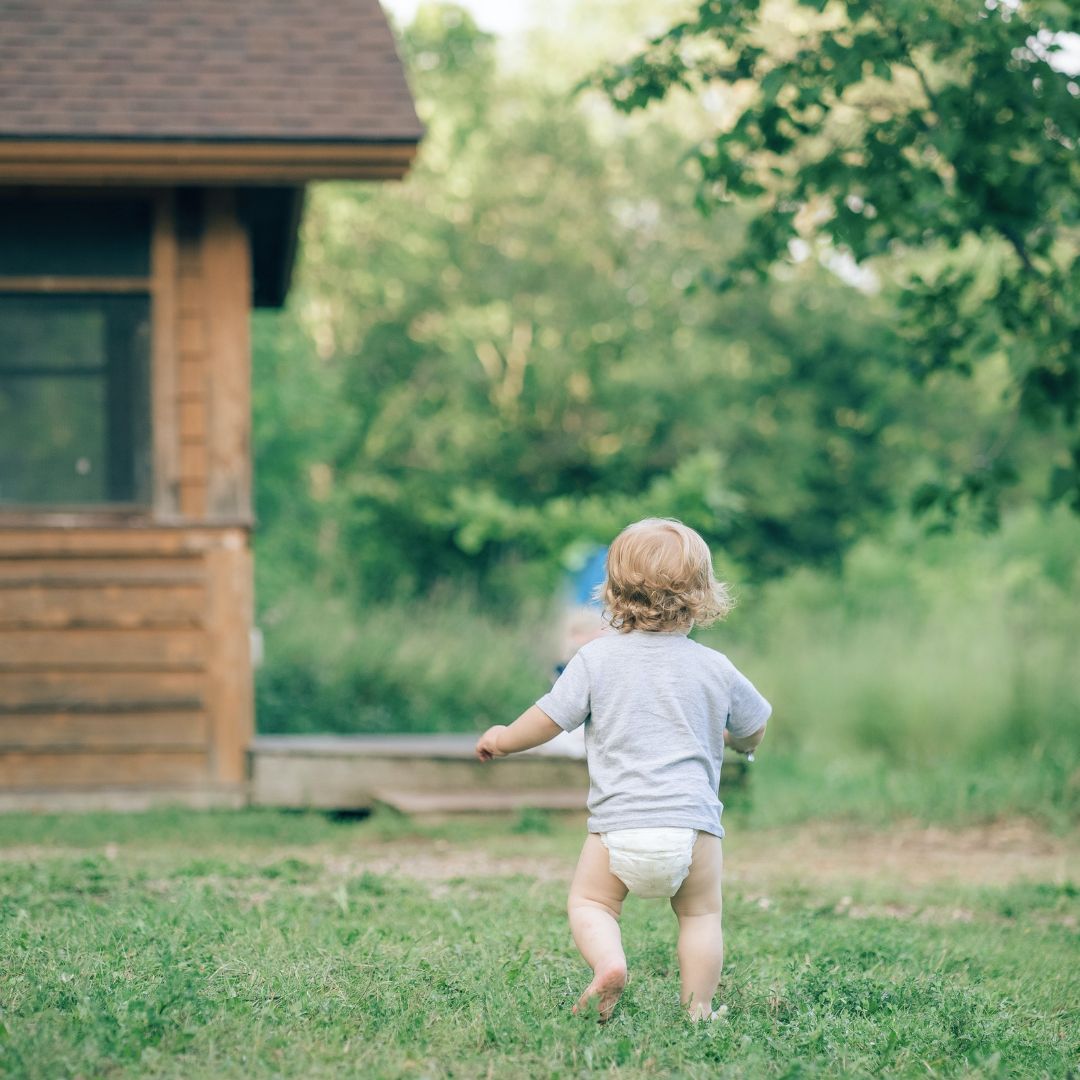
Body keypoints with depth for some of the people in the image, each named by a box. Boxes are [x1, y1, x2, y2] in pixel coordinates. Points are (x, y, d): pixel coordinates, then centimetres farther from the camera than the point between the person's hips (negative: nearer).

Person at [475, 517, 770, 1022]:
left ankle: (608, 963, -13)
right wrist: (726, 737, 44)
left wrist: (502, 739, 21)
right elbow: (753, 733, 20)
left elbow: (548, 719, 2)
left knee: (588, 901, 14)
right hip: (692, 822, 1)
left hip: (619, 825, -1)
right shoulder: (716, 669, 7)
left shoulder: (596, 658, 2)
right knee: (701, 914, 16)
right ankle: (698, 1009, 9)